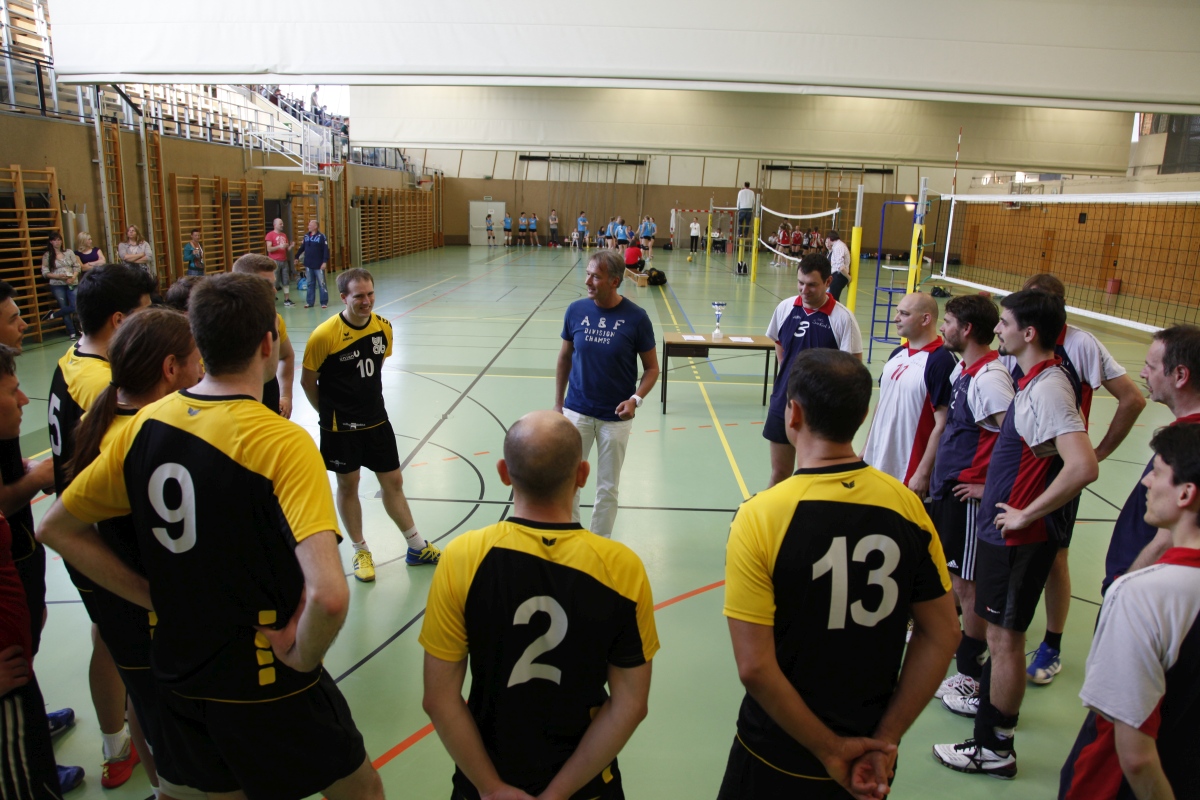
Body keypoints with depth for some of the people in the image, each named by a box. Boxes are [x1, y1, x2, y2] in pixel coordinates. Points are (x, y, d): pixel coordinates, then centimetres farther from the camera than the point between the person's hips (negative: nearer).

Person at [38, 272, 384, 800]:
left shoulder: (147, 423, -6)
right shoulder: (282, 443, -25)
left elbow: (57, 529, 7)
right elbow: (328, 594, -36)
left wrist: (154, 597, 4)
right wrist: (301, 656, -16)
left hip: (178, 677, 6)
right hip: (265, 686, -6)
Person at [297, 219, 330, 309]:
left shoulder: (321, 236, -9)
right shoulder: (306, 236, 8)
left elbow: (326, 250, -13)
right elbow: (302, 247, 16)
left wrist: (325, 262, -18)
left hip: (319, 265, -5)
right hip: (308, 265, 5)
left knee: (322, 284, 1)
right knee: (310, 284, 12)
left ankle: (324, 302, 7)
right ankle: (310, 302, 18)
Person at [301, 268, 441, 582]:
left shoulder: (383, 327, -3)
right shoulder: (324, 335, -19)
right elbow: (308, 381, -7)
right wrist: (330, 414, 3)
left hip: (376, 420, 4)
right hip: (341, 427, -4)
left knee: (393, 482, 11)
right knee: (348, 485, 10)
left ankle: (417, 547, 25)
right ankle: (361, 551, 28)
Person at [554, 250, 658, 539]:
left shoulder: (636, 318, -12)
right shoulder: (576, 310, -5)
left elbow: (651, 367, -3)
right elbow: (564, 357, 7)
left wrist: (636, 399, -19)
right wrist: (558, 403, 9)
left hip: (616, 417, -1)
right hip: (576, 411, 2)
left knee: (608, 487, 12)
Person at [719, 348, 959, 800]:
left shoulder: (760, 517, -23)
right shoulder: (906, 504, -10)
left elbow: (755, 667, -22)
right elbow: (943, 636, -4)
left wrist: (831, 750, -10)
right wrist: (886, 739, -2)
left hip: (779, 762, -3)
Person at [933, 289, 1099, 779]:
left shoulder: (1046, 389, -25)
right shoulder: (1037, 380, 5)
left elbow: (1084, 467, -35)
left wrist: (1026, 514, -24)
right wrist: (998, 491, 16)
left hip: (1019, 537, -9)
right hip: (1004, 530, 9)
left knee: (1005, 635, 3)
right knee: (1001, 630, 24)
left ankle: (996, 747, 17)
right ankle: (991, 700, 45)